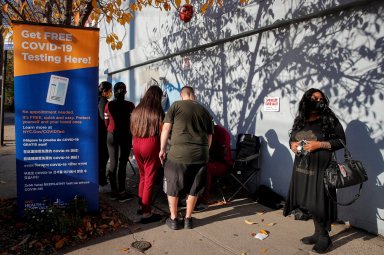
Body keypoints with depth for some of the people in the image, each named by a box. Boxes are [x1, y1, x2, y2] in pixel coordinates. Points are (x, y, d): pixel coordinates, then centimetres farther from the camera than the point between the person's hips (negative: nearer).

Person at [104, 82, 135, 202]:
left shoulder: (108, 105, -1)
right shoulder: (130, 105, -10)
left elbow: (106, 122, 5)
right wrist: (132, 137, 7)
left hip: (111, 136, 4)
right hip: (125, 136, -3)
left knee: (113, 163, 10)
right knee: (122, 164, -1)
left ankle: (114, 191, 18)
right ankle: (121, 193, 4)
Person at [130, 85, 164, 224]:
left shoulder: (137, 110, 9)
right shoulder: (158, 111, -6)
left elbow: (132, 129, 14)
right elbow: (161, 132, -9)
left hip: (136, 144, 6)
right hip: (151, 145, -6)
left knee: (142, 176, 19)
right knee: (150, 179, 2)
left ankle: (141, 206, 29)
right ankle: (146, 213, 7)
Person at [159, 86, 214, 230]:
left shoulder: (176, 106, 5)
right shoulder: (204, 111, 15)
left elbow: (166, 128, -1)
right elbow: (209, 136, 18)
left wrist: (162, 149, 6)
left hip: (179, 153, -3)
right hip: (201, 154, 4)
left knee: (172, 187, 14)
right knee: (194, 189, 17)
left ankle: (173, 219, 24)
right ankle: (188, 219, 28)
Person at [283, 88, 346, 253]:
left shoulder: (329, 120, -5)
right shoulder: (300, 121, 11)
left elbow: (341, 140, -7)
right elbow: (292, 138, 21)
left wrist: (319, 144, -18)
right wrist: (292, 144, -2)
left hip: (320, 168, -5)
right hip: (302, 167, 6)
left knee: (318, 203, -2)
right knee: (308, 202, 12)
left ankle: (324, 236, 17)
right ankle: (318, 233, 27)